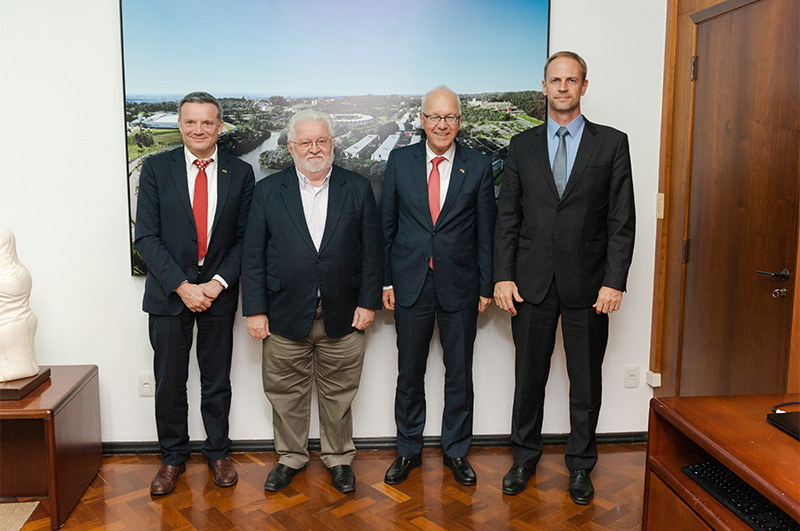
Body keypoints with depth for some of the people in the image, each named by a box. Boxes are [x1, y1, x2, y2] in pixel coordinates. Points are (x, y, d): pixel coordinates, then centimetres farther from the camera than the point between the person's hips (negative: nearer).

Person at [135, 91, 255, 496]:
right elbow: (146, 237, -6)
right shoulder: (156, 168, -2)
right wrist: (182, 286, -14)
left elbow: (244, 238, 1)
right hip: (169, 292, 0)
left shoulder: (240, 173, 1)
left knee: (217, 381, 12)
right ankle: (173, 458, 27)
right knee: (169, 382, 9)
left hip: (218, 292, 1)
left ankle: (218, 453, 30)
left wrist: (217, 283, -11)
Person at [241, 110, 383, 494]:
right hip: (285, 315, 0)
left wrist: (368, 302, -3)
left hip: (343, 316, 0)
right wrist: (255, 310, -4)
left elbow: (371, 251, 3)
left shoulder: (358, 188, 3)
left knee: (338, 394, 12)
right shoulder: (268, 191, 2)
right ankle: (291, 457, 33)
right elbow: (253, 256, 0)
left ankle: (339, 458, 31)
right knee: (286, 395, 12)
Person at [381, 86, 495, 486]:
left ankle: (456, 451, 29)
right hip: (410, 284, 1)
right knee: (409, 374, 11)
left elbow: (486, 232, 2)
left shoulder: (478, 166, 0)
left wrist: (486, 287, 0)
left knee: (459, 375, 10)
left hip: (459, 287, 0)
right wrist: (385, 281, 1)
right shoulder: (400, 161, 2)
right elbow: (386, 225, 5)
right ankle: (408, 450, 30)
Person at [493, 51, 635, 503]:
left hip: (587, 284, -1)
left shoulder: (612, 143, 2)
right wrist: (503, 276, -3)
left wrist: (614, 281, -10)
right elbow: (507, 217, 5)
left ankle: (581, 466, 28)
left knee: (586, 381, 10)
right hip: (532, 282, 1)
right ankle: (525, 458, 30)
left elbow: (622, 220, -2)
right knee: (529, 376, 11)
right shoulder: (522, 145, 7)